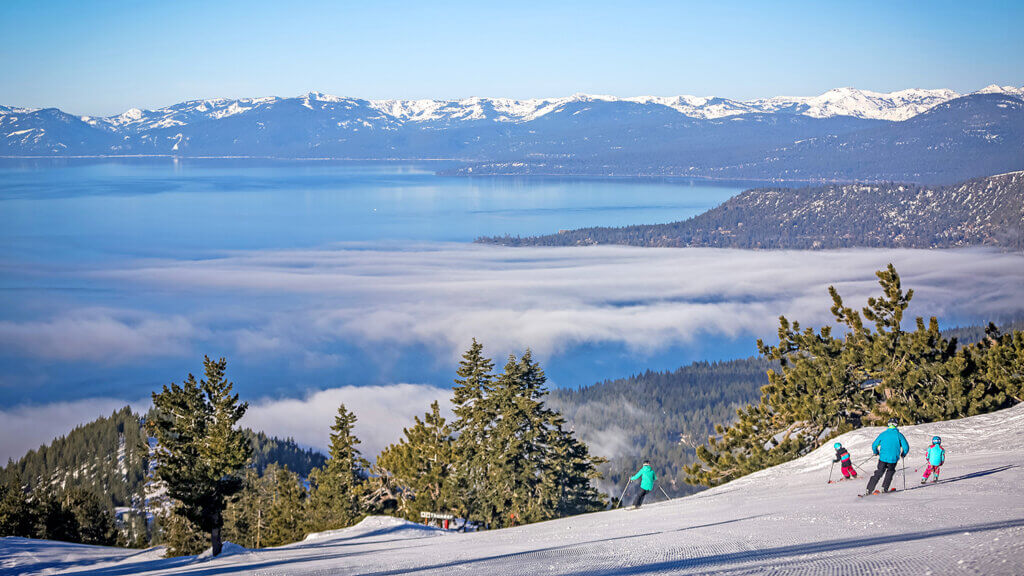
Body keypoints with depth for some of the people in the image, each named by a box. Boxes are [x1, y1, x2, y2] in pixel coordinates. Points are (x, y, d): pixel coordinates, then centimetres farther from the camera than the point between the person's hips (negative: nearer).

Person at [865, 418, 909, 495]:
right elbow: (906, 447, -3)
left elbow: (874, 445, 8)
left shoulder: (883, 434, 5)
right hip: (893, 459, -1)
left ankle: (869, 490, 2)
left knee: (878, 474, 10)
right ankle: (884, 488, 16)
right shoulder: (899, 435, 0)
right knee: (890, 472, 24)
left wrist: (876, 452, 29)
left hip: (883, 458, 1)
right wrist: (903, 454, 18)